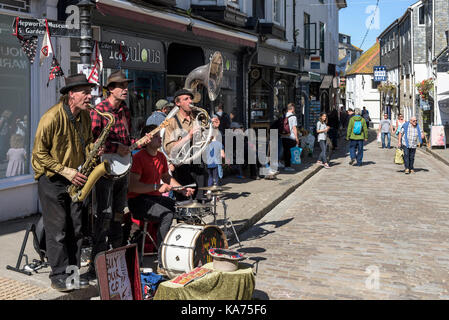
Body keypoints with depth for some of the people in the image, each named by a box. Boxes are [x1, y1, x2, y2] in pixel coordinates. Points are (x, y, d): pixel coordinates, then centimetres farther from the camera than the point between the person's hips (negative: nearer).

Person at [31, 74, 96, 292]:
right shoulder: (52, 117, -19)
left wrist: (91, 149, -6)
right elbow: (40, 153, -15)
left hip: (74, 177, 7)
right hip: (51, 178, -6)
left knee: (75, 229, 8)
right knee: (57, 230, -3)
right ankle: (59, 277, 8)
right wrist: (66, 172, -18)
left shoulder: (85, 116, 3)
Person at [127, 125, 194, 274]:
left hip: (155, 198, 8)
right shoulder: (138, 158, -15)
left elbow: (167, 177, 24)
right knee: (167, 214, -31)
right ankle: (162, 264, -26)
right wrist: (157, 187, -28)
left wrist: (182, 189, 7)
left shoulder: (161, 157, 11)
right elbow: (132, 186, -23)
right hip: (138, 201, -8)